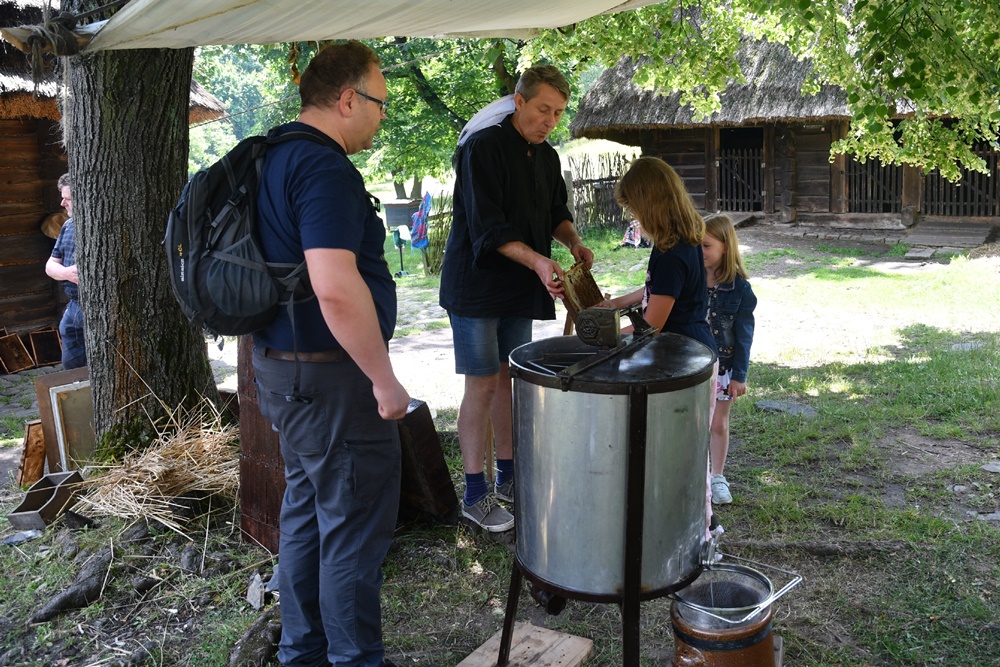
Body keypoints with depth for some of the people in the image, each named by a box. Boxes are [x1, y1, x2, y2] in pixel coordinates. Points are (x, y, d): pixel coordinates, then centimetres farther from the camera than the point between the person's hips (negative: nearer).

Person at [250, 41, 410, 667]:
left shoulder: (274, 157, 13)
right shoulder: (325, 168, -20)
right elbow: (337, 289, -30)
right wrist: (384, 379, -20)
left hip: (282, 368, 10)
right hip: (330, 379, -10)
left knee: (307, 513, 20)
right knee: (354, 530, 3)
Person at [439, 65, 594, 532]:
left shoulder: (547, 157, 10)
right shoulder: (483, 148, -14)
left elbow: (556, 213, 21)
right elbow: (486, 226, -22)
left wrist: (573, 241, 0)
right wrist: (536, 260, -33)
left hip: (520, 287, 7)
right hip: (478, 284, -7)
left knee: (509, 379, 13)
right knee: (482, 385, -4)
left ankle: (507, 477, 25)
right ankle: (475, 495, 7)